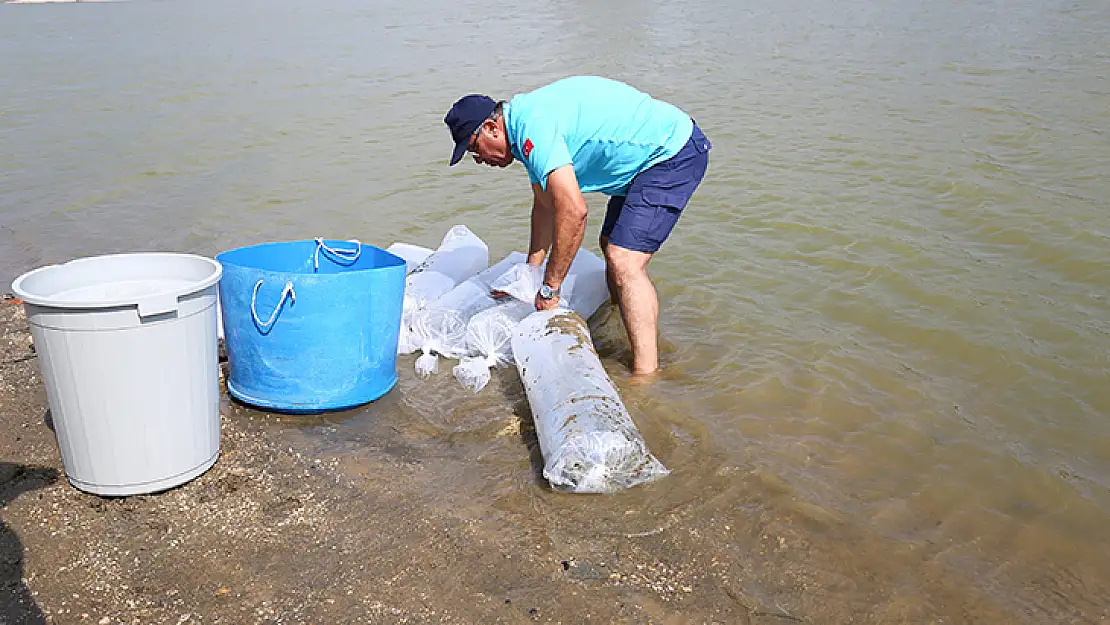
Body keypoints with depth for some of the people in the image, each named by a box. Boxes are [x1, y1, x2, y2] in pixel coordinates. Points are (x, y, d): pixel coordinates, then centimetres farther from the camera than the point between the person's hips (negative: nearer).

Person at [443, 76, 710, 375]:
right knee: (612, 248, 18)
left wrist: (549, 288, -21)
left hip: (673, 152, -11)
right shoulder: (527, 121, 10)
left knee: (624, 262, -19)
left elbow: (573, 211, -31)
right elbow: (546, 204, 20)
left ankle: (646, 375, -18)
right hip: (646, 157, 11)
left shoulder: (533, 126, -23)